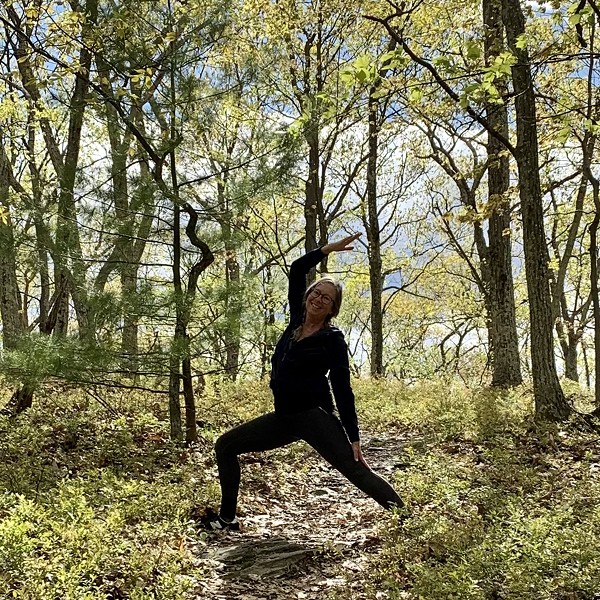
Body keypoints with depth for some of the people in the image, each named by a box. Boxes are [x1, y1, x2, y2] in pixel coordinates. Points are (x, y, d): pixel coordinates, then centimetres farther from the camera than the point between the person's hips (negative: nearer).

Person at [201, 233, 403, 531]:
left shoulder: (333, 339, -8)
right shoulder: (298, 319, 8)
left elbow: (342, 390, -10)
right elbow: (297, 270, 12)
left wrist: (354, 438, -13)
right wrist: (328, 248, 6)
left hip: (315, 416, -7)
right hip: (283, 417, 7)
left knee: (355, 470, -16)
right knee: (225, 446, 10)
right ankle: (227, 518, 17)